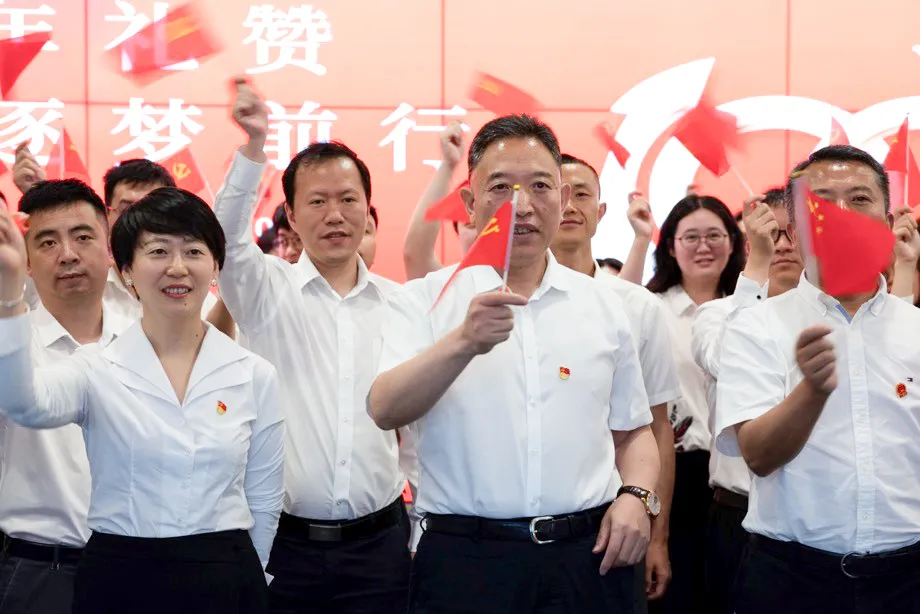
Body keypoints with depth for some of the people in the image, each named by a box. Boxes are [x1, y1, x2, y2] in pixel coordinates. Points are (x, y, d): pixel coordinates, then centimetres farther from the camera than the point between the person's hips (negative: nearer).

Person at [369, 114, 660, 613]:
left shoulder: (602, 305, 10)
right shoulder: (425, 300, 1)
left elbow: (633, 431, 16)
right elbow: (385, 411, -14)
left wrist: (636, 496, -3)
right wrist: (464, 342, -28)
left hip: (590, 558, 3)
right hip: (465, 564, -2)